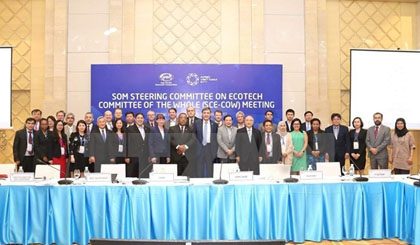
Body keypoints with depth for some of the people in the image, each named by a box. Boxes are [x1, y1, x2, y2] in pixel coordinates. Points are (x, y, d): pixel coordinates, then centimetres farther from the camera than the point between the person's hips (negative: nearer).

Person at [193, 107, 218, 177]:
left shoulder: (214, 124, 5)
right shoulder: (197, 123, 4)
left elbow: (217, 137, 7)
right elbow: (193, 135, 8)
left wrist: (215, 148, 1)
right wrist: (195, 144, 0)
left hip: (210, 147, 0)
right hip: (200, 147, 0)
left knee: (209, 167, 4)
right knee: (199, 167, 3)